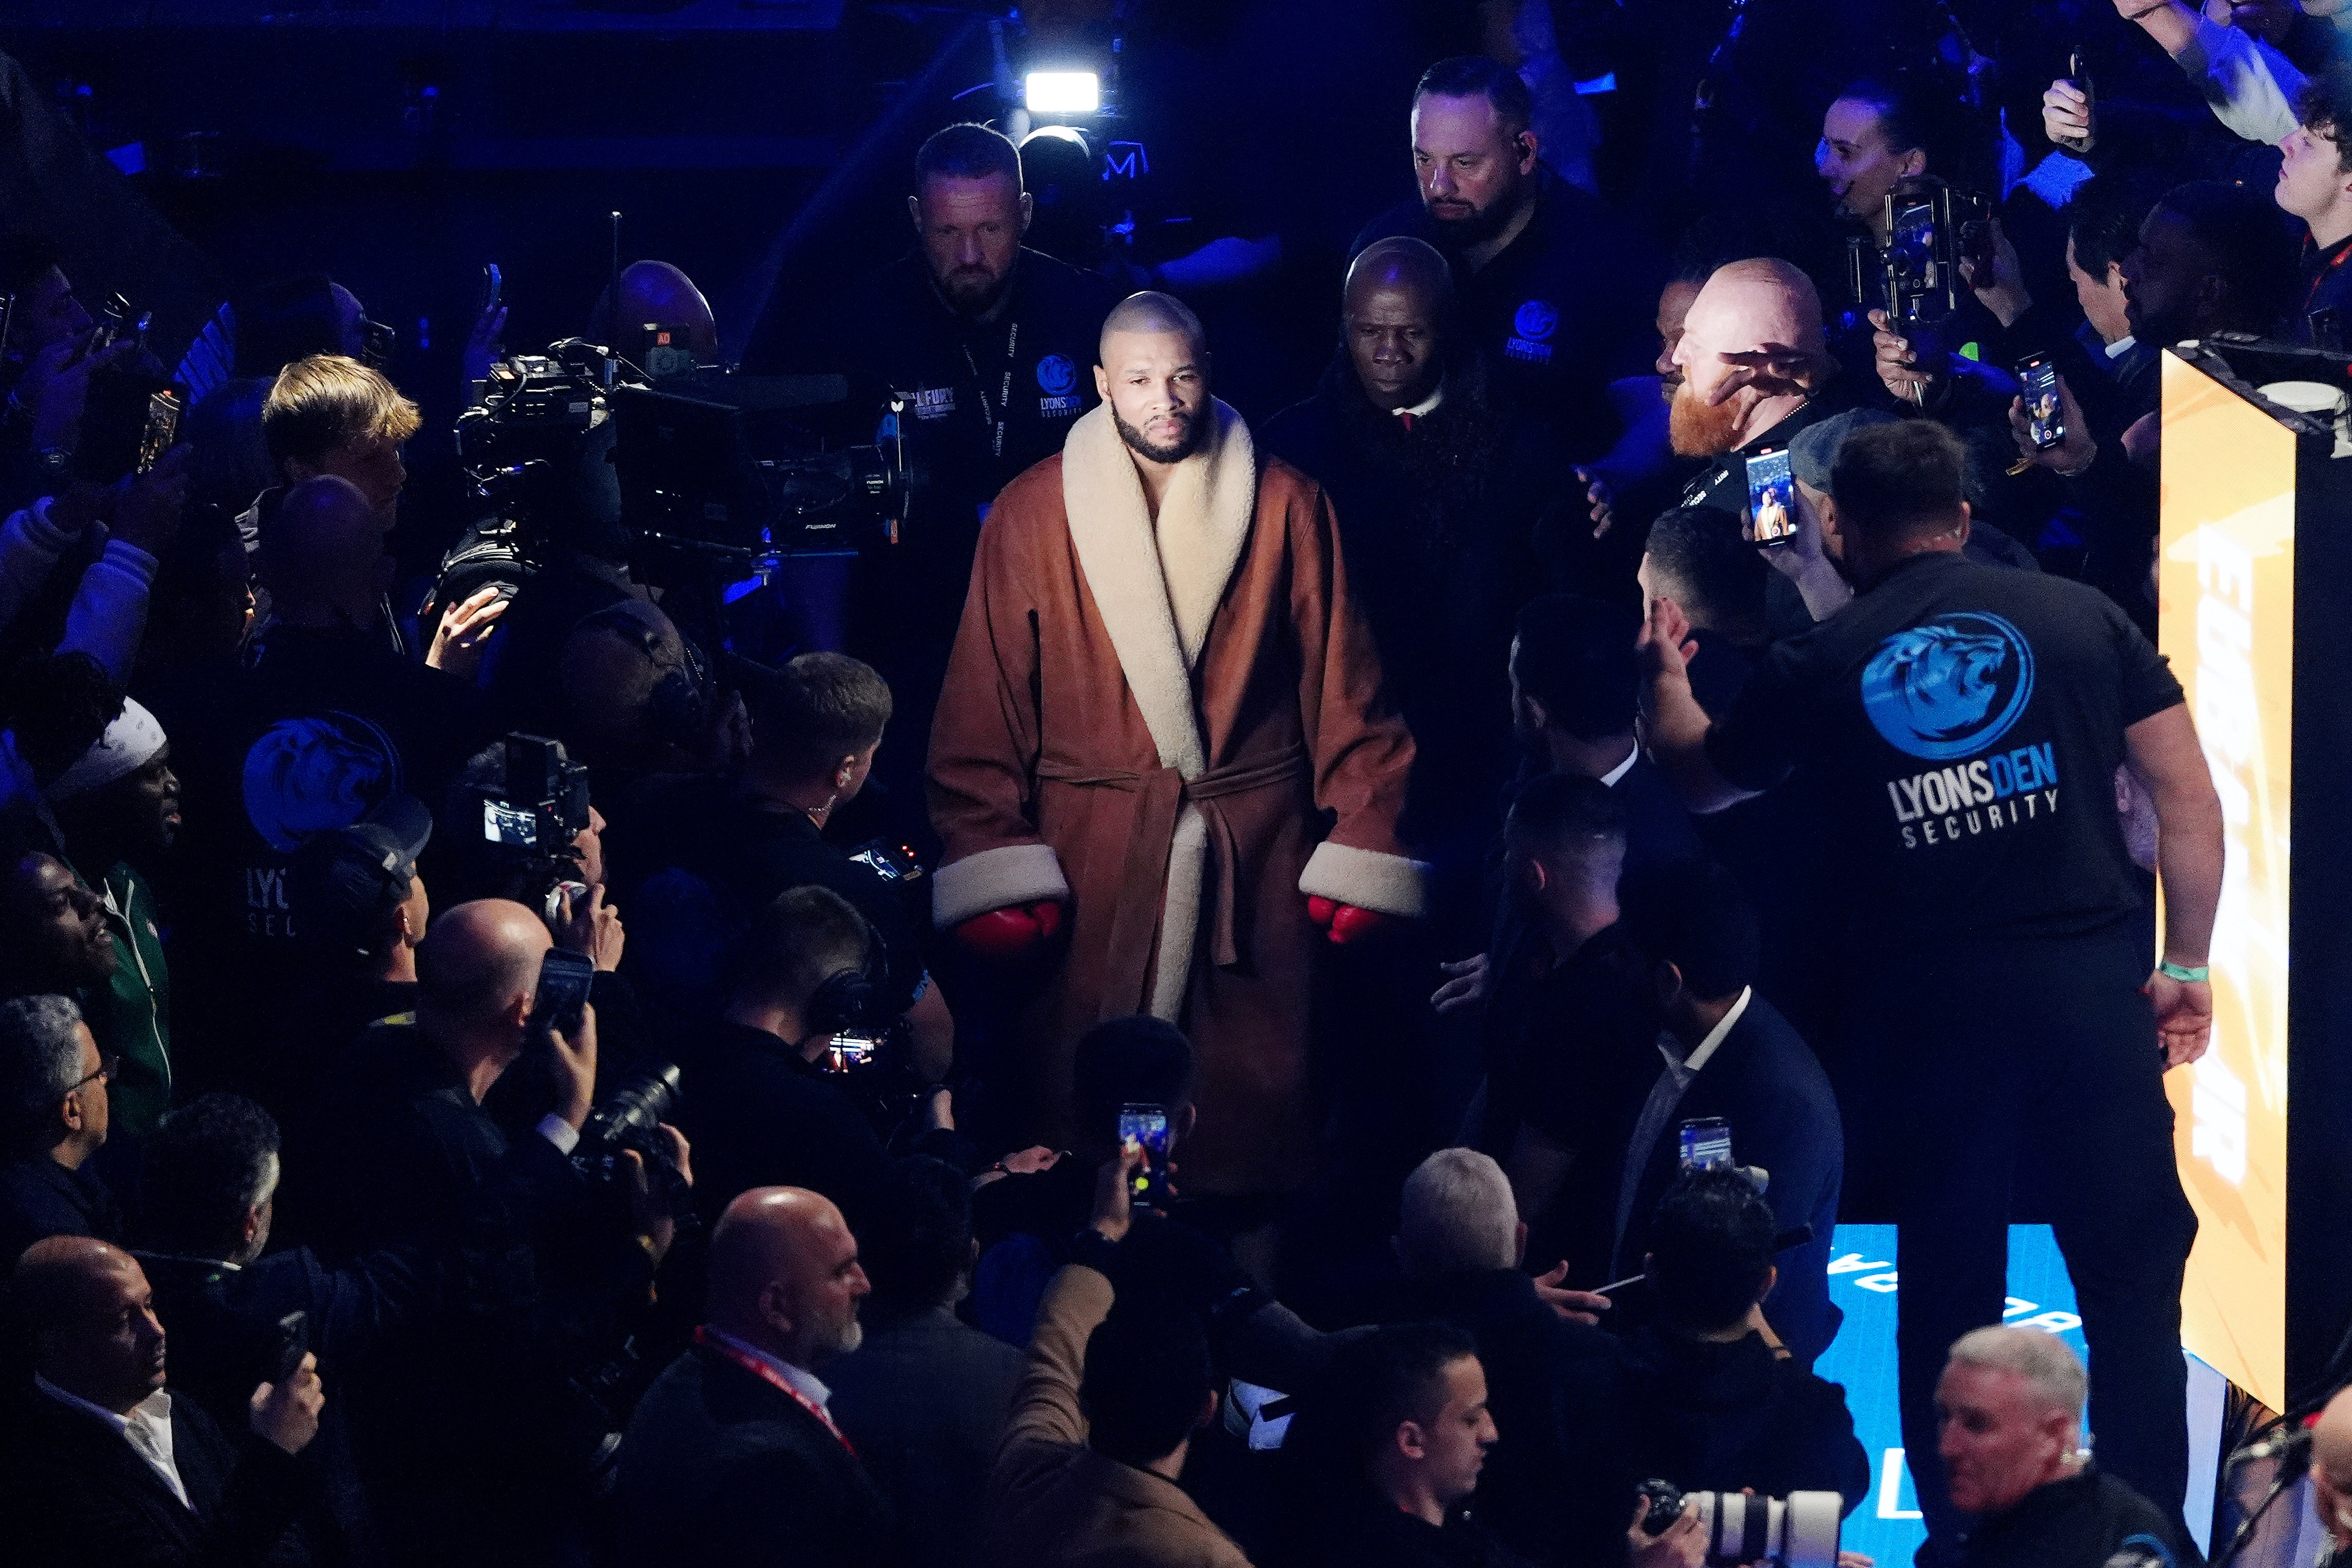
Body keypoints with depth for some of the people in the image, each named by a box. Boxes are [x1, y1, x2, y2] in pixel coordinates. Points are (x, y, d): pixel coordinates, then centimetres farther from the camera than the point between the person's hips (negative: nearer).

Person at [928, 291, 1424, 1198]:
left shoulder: (1285, 507, 3)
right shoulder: (1034, 517, 2)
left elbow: (1345, 690, 4)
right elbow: (985, 707, 1)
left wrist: (1365, 851, -4)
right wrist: (992, 866, -8)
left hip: (1258, 850, 0)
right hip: (1089, 854, 0)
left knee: (1256, 1103, 0)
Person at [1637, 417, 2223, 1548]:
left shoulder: (1819, 666, 7)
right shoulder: (2082, 616, 5)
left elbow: (1700, 781, 24)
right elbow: (2190, 798, 0)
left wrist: (1665, 678, 42)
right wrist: (2186, 965, 6)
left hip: (1928, 1005, 1)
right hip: (2088, 984, -1)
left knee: (1947, 1288, 13)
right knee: (2131, 1279, 3)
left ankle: (1959, 1536, 18)